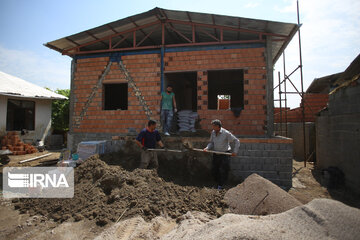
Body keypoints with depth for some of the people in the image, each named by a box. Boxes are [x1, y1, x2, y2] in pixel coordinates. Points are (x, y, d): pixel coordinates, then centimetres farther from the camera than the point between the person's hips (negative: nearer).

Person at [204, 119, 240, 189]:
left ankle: (221, 186, 17)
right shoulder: (213, 132, -1)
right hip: (216, 154, 5)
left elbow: (236, 141, -10)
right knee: (214, 170, 8)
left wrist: (235, 151, -13)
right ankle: (218, 183, 30)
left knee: (223, 171, -1)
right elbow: (211, 142, 9)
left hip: (225, 154, -5)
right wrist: (207, 148, -10)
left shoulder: (226, 133, -18)